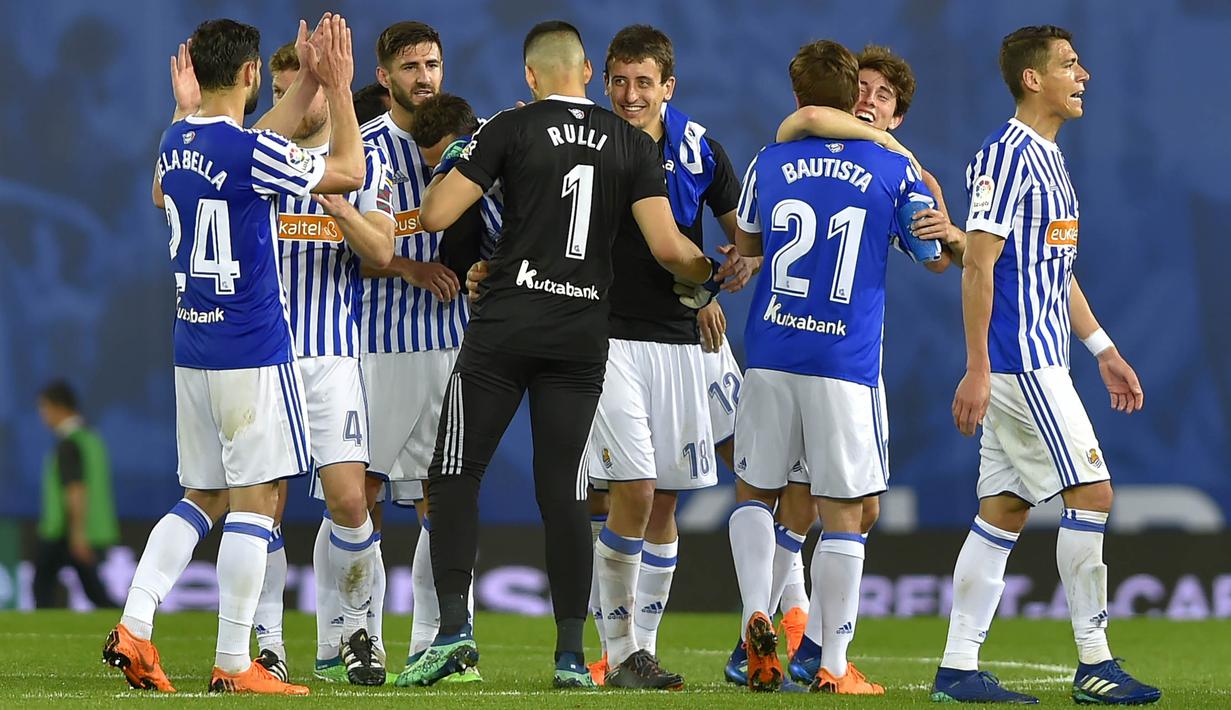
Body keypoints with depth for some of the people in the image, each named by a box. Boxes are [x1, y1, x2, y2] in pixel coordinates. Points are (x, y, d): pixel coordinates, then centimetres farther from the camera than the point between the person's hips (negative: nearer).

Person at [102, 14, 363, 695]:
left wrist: (310, 83, 27)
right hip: (253, 351, -8)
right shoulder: (249, 151, -15)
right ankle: (233, 664, -4)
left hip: (192, 348, 8)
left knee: (202, 497, 15)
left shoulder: (175, 142, 8)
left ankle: (133, 626, 2)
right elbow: (348, 172, -5)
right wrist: (338, 85, 3)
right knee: (255, 500, -3)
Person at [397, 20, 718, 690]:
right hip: (583, 337, 3)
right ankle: (572, 652, 3)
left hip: (505, 326, -3)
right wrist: (708, 276, 18)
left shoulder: (511, 129, -3)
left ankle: (454, 625, -7)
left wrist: (451, 172, 15)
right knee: (564, 492, 6)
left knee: (455, 476, 5)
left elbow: (435, 214, -6)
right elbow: (667, 246, -3)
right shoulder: (633, 144, 5)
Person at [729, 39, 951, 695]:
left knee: (755, 490, 18)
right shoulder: (893, 171, -1)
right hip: (847, 363, -2)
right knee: (844, 511, 3)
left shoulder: (770, 164, 4)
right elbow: (938, 256, 12)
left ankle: (757, 616, -4)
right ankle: (833, 666, 3)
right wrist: (932, 194, 28)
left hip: (770, 352, 2)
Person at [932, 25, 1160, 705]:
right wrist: (976, 370, -20)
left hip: (1039, 362, 10)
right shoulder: (1007, 153, -13)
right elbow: (978, 265, -16)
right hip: (1018, 362, -10)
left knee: (1004, 512, 7)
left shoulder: (1047, 157, 18)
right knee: (1091, 493, -8)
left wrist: (1103, 350, 24)